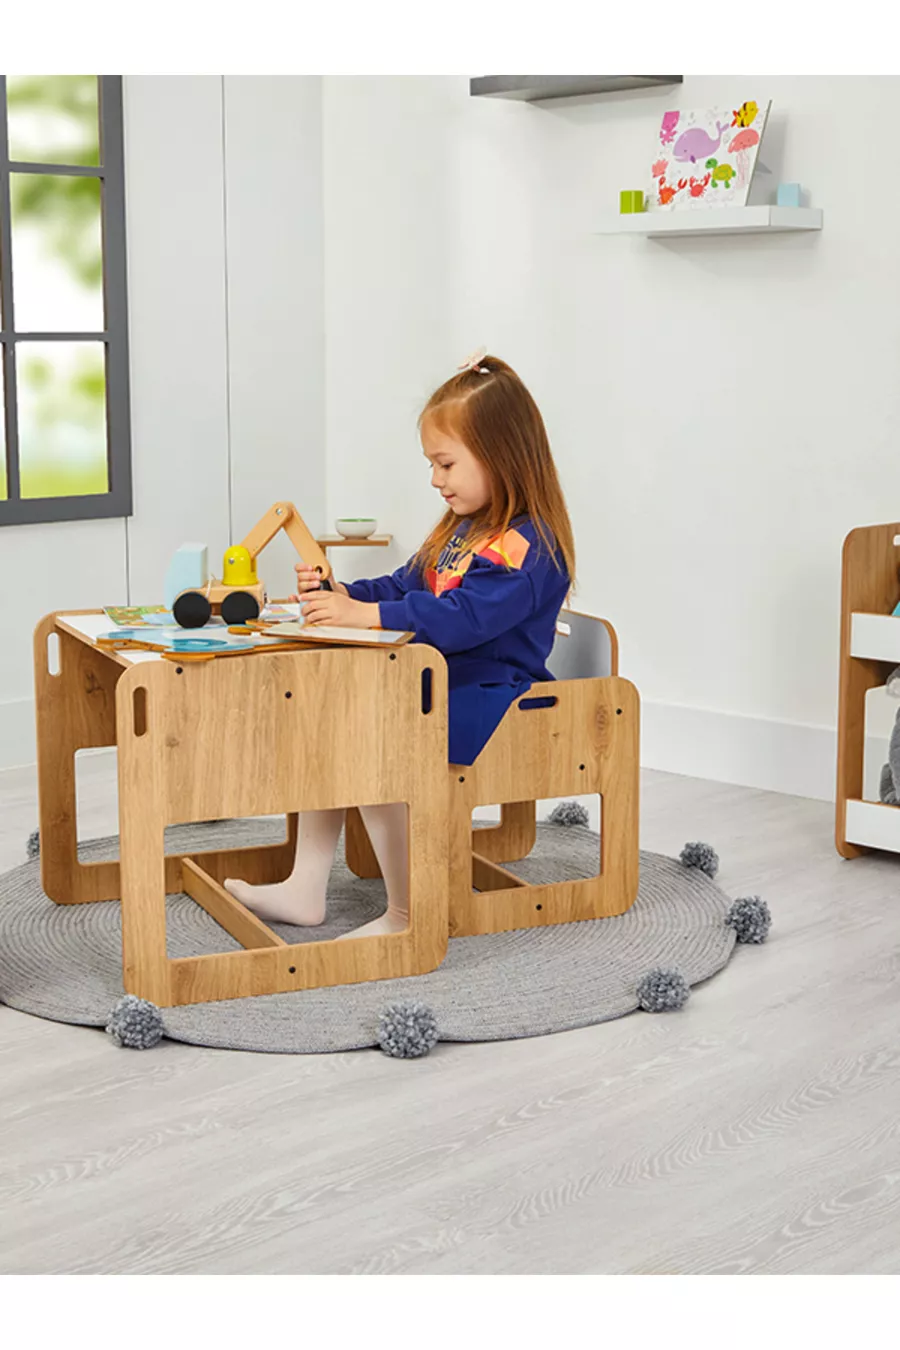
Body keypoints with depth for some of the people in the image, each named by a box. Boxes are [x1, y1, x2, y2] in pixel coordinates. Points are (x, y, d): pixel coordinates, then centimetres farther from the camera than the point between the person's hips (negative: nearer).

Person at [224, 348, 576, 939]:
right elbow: (405, 590, 24)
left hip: (488, 702, -11)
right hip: (435, 685, 11)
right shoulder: (463, 530, 16)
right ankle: (304, 890, 4)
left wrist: (363, 616, -30)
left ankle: (407, 915, -16)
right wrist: (342, 594, 6)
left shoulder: (526, 546, -18)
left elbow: (459, 619, -29)